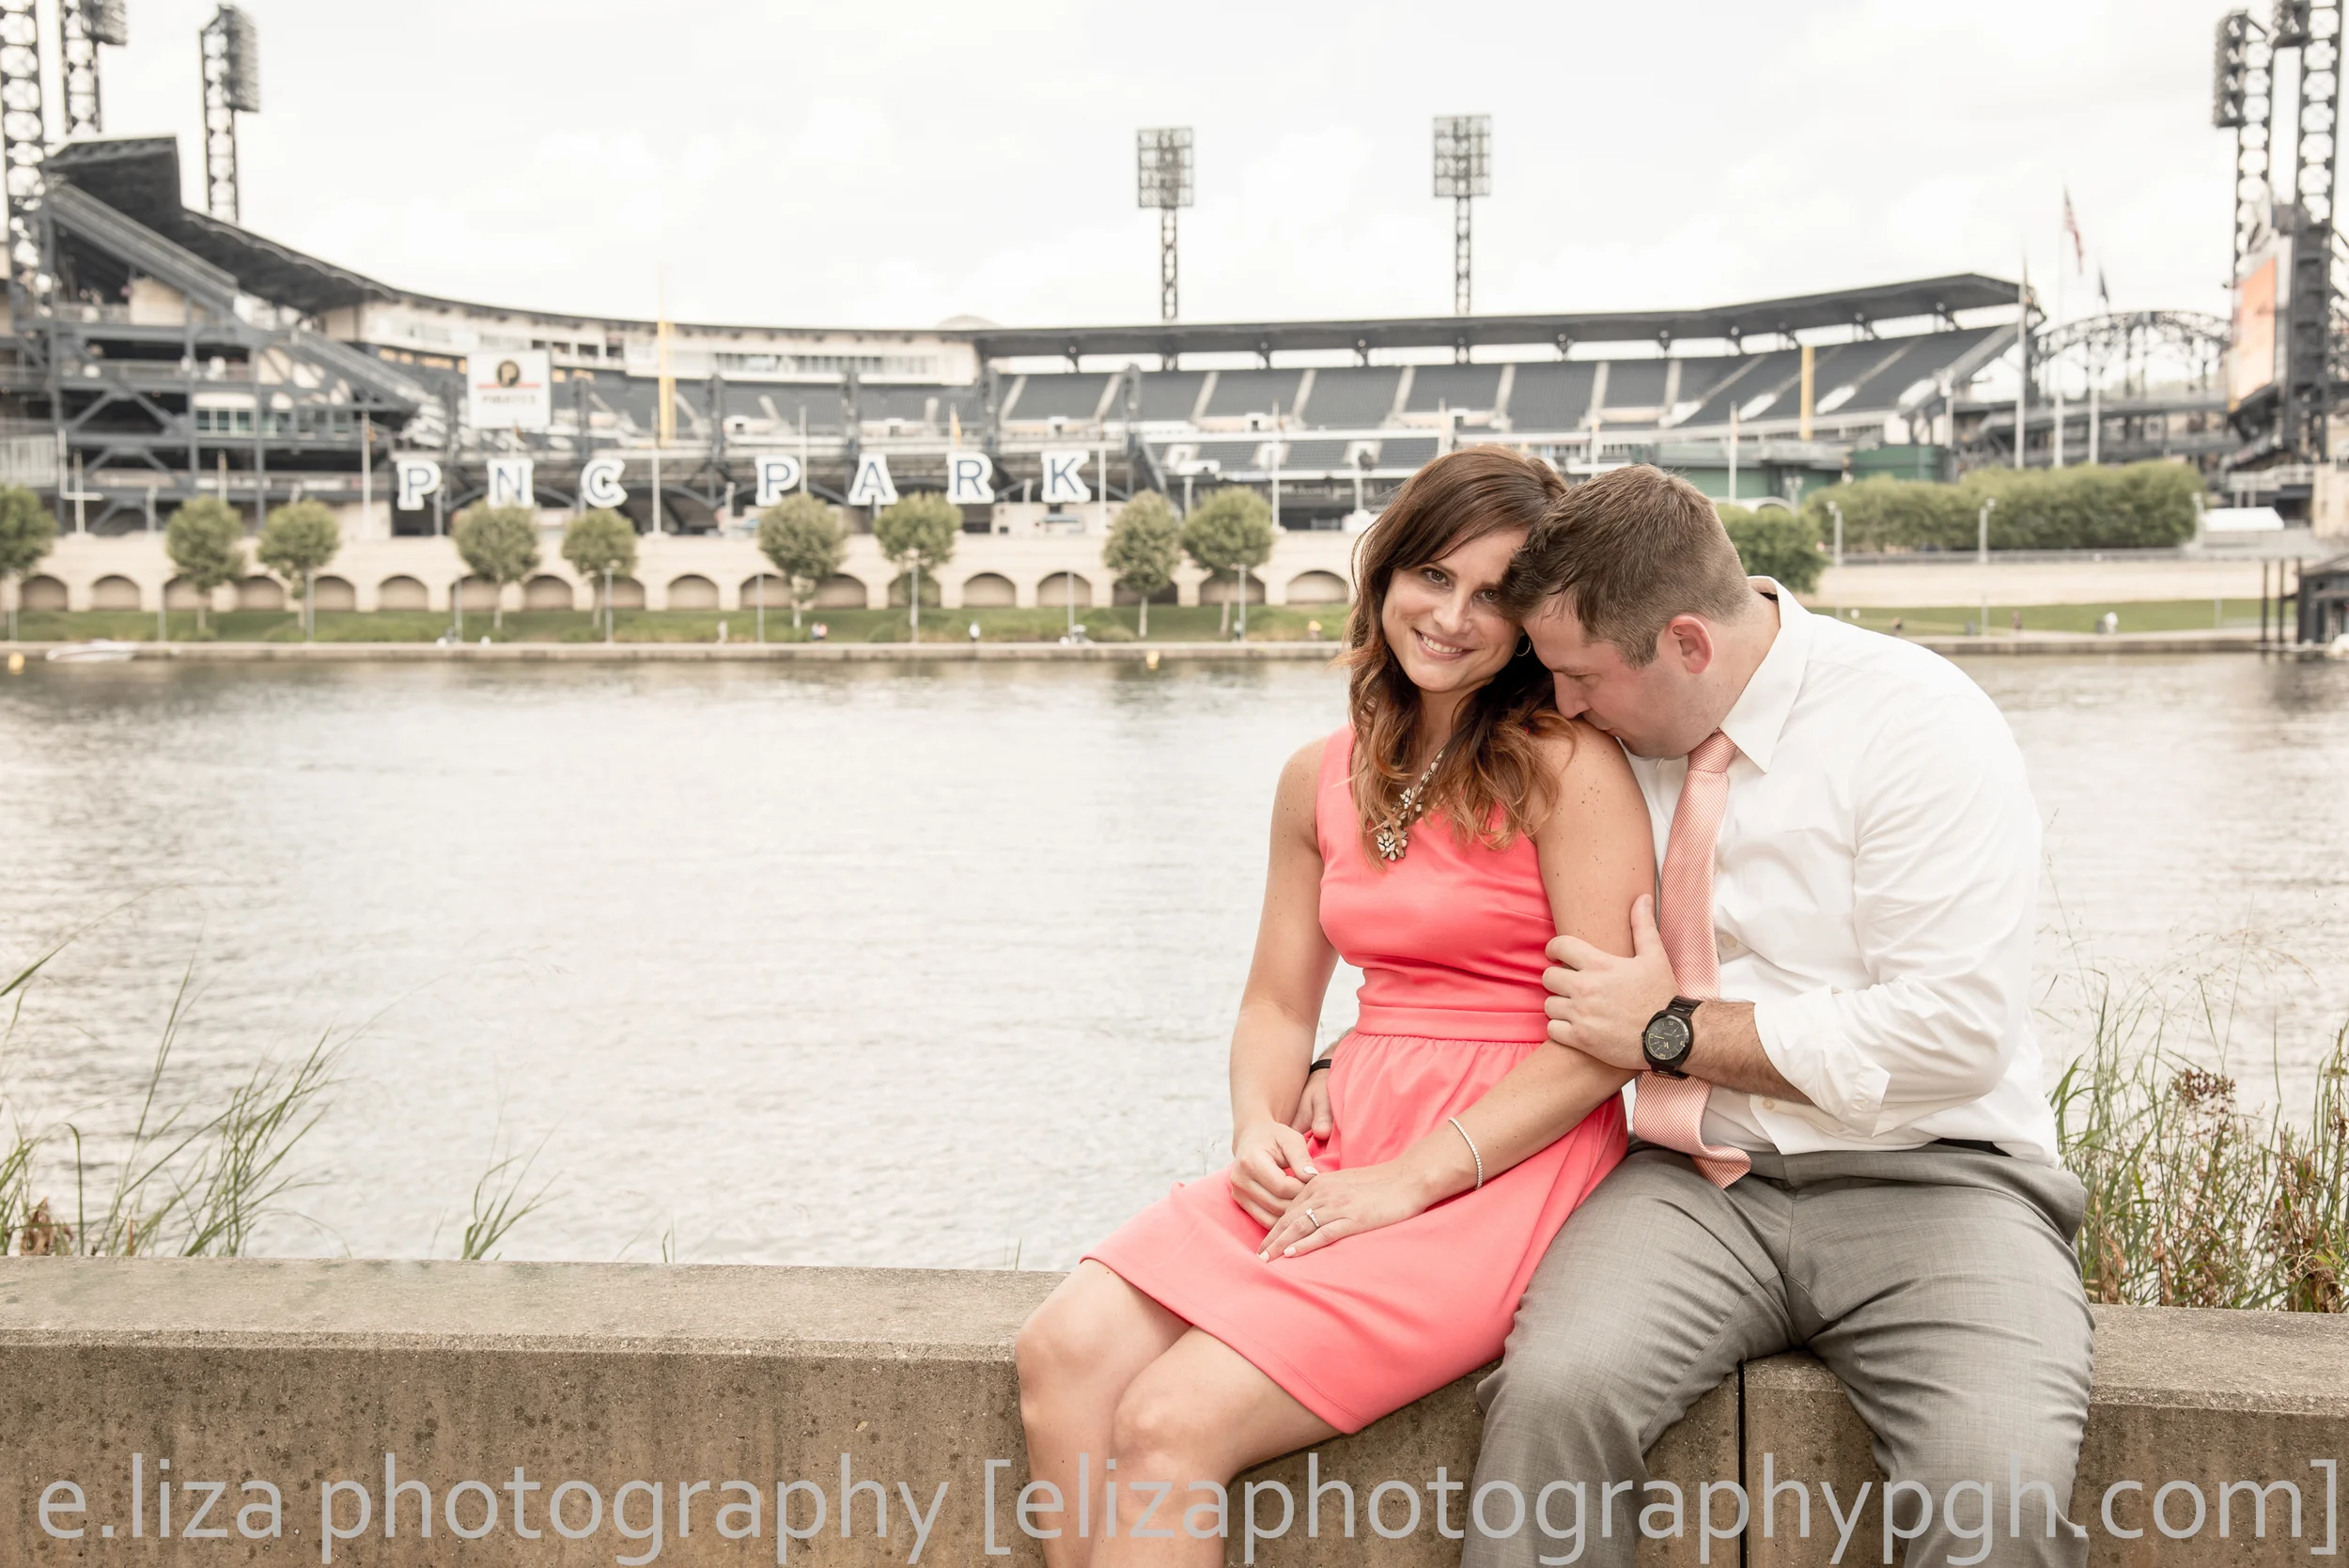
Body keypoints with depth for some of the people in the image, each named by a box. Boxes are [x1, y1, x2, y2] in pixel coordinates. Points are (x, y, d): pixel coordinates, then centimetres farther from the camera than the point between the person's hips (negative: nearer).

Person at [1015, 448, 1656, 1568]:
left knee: (1171, 1422, -21)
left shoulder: (1569, 766, -8)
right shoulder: (1322, 779, 12)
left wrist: (1411, 1179, -15)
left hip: (1504, 1168, -6)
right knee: (1065, 1351, -16)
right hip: (1340, 1143, 6)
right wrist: (1259, 1126, -4)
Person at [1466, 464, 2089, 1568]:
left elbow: (1956, 1034, -15)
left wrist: (1674, 1032, -11)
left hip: (1924, 1184, -3)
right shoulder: (1605, 742, 9)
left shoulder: (1917, 723, -8)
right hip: (1689, 1181, 3)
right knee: (1552, 1391, -28)